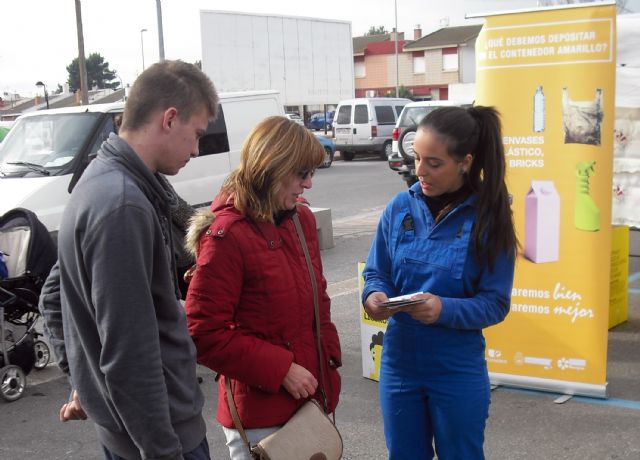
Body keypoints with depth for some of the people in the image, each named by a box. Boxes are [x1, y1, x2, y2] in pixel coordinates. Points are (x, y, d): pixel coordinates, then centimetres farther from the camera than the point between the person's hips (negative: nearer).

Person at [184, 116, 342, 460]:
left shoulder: (302, 219, 5)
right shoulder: (226, 235, -17)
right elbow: (205, 334, -18)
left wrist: (328, 360, 6)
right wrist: (280, 370, -18)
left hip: (312, 400, 7)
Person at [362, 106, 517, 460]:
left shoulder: (488, 218, -11)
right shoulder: (401, 206, -3)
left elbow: (495, 303, -11)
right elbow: (376, 273, 3)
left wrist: (445, 310, -28)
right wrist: (374, 296, -19)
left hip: (458, 371, -2)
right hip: (399, 363, 3)